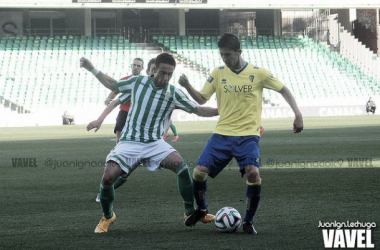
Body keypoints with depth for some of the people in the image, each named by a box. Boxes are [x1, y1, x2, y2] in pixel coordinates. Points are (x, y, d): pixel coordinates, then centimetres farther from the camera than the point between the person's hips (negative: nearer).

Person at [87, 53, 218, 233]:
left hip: (155, 144, 0)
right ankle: (107, 217, 11)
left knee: (181, 166, -24)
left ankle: (191, 213, -8)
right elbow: (113, 86, 15)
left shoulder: (174, 94, -4)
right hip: (129, 143, 0)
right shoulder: (137, 82, -2)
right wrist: (93, 70, 12)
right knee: (108, 177, -19)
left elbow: (199, 110, 1)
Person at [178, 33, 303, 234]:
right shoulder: (218, 73, 3)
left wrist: (298, 115, -5)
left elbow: (283, 90, 5)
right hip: (222, 134, 3)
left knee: (253, 173, -26)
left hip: (248, 135, -3)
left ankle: (248, 221, -6)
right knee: (199, 172, -9)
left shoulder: (258, 73, -5)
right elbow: (201, 99, 6)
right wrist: (187, 86, -13)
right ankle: (201, 209, 23)